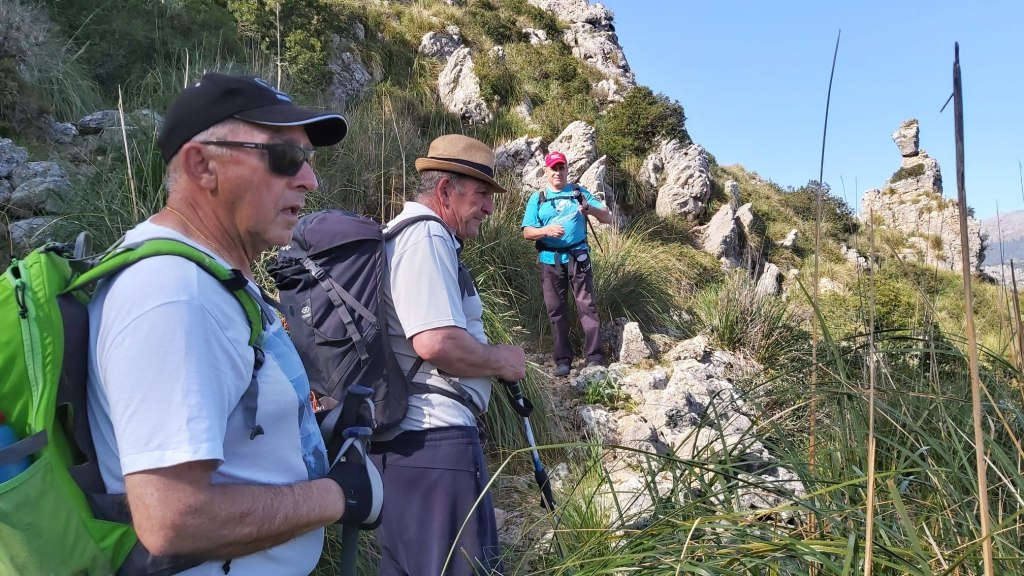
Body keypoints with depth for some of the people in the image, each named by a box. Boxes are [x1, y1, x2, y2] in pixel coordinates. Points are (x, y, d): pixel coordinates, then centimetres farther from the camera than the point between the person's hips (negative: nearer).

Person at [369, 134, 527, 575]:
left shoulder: (399, 234, 19)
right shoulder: (425, 236, -15)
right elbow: (436, 342, -26)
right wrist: (502, 360, -9)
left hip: (396, 435, 11)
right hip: (432, 437, -11)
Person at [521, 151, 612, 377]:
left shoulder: (579, 192, 8)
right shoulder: (537, 199, 8)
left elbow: (608, 217, 3)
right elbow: (527, 232, 1)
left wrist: (590, 209, -18)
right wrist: (546, 230, -20)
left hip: (578, 257, -1)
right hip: (550, 260, 1)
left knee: (586, 305, -4)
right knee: (556, 310, 4)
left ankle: (594, 356, -1)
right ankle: (563, 359, 12)